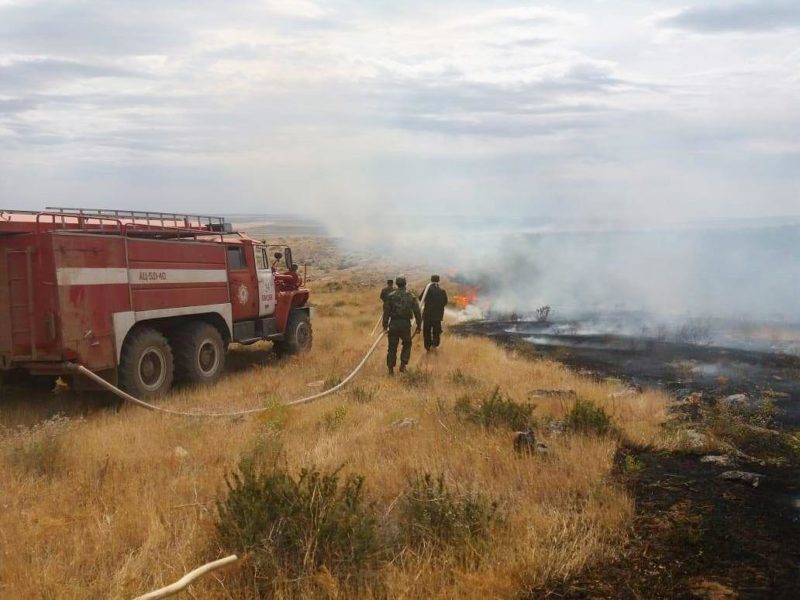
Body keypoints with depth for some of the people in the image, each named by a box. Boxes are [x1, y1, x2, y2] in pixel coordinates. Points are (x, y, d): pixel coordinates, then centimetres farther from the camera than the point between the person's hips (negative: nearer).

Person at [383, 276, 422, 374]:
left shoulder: (390, 296, -2)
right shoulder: (411, 296, 1)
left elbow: (386, 311, -4)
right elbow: (417, 312, 1)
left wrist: (385, 325, 3)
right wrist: (418, 326, 8)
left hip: (394, 324, 0)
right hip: (406, 324, 1)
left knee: (392, 347, 8)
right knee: (407, 344, 20)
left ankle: (391, 368, 9)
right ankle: (403, 365, 9)